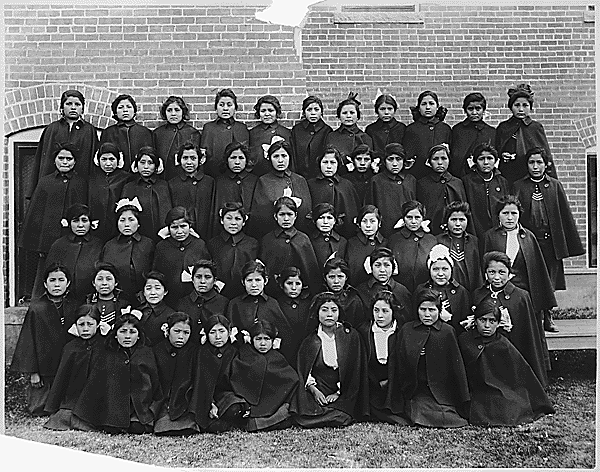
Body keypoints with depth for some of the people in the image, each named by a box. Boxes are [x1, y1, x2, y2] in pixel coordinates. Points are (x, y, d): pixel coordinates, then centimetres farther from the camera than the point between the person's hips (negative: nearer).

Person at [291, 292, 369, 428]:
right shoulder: (310, 340, 7)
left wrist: (338, 393, -6)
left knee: (340, 418, -28)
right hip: (316, 392, 1)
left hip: (343, 395, -1)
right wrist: (314, 390, -11)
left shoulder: (351, 335, 4)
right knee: (304, 417, -24)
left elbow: (354, 371, 3)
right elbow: (303, 371, 6)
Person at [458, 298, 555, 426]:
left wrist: (541, 406, 6)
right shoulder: (464, 341, -1)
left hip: (503, 395, 1)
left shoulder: (504, 345, 0)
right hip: (477, 395, -1)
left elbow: (523, 374, 4)